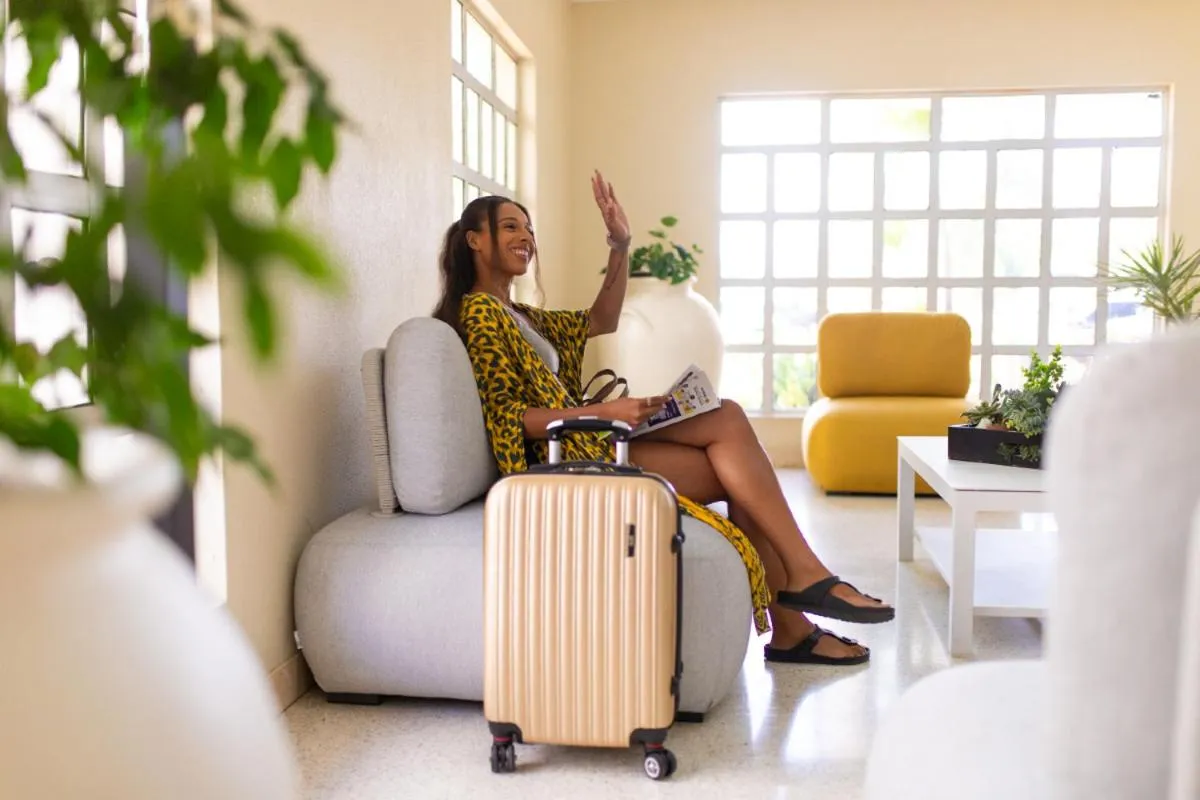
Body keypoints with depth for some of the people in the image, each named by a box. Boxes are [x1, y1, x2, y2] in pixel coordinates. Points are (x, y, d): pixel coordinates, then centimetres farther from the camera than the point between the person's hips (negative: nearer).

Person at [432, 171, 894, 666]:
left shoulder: (518, 317, 23)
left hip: (582, 446, 9)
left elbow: (600, 322, 28)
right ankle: (807, 574, -6)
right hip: (566, 460, -9)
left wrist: (621, 247, 15)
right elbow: (509, 418, -15)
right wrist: (606, 413, -21)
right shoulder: (479, 313, -6)